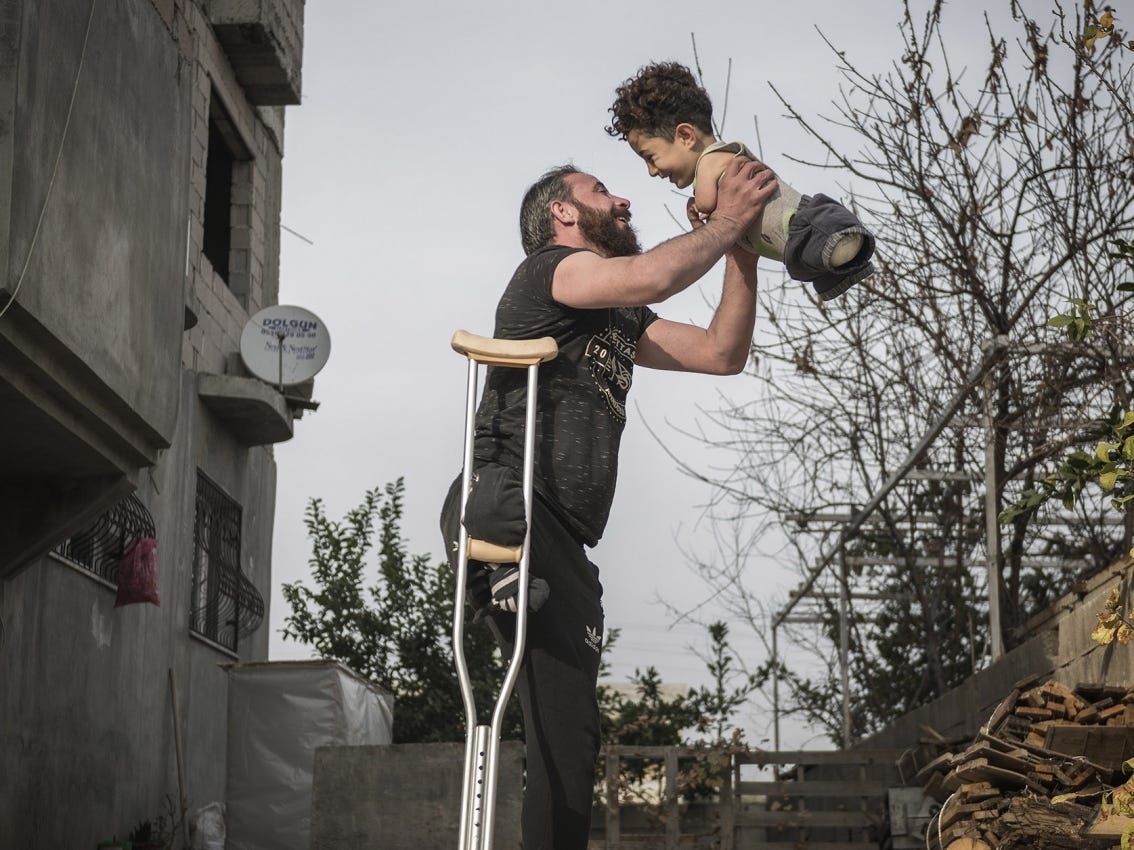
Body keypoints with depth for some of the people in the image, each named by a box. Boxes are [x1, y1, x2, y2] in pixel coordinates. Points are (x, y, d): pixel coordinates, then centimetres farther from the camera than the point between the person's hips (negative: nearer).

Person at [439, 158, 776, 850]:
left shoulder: (622, 320, 32)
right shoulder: (549, 268, 5)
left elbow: (723, 353, 25)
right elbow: (652, 276, -15)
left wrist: (742, 244, 18)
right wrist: (726, 221, 0)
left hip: (560, 543, 7)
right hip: (507, 503, -7)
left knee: (568, 734, 1)